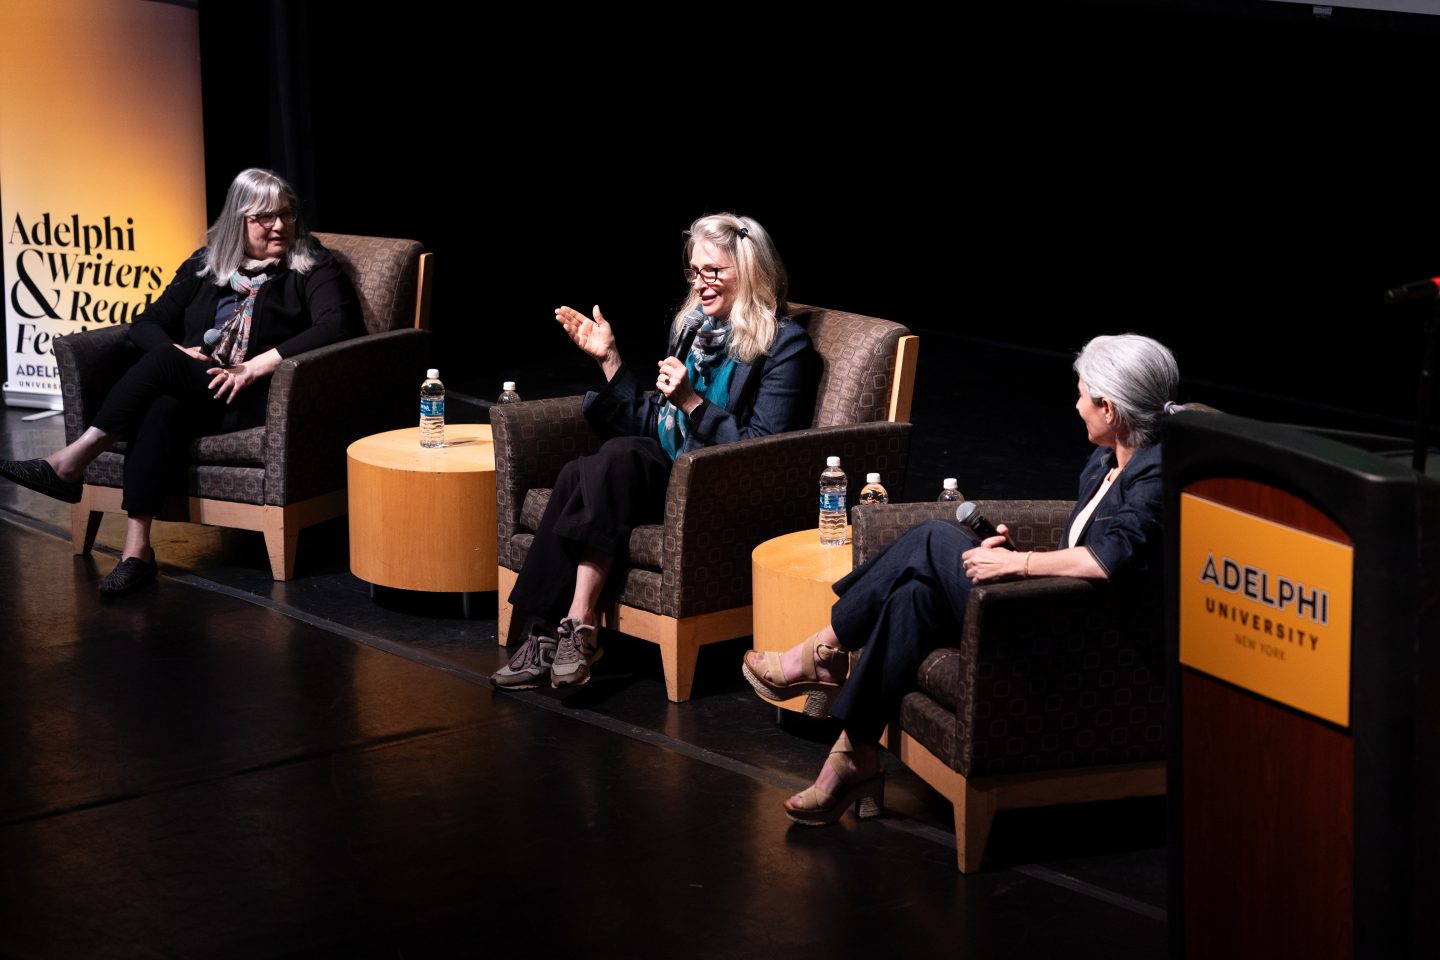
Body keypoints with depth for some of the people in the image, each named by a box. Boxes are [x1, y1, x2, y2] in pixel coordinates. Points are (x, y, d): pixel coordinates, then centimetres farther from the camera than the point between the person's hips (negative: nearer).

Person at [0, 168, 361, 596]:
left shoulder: (313, 268, 6)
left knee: (162, 363, -29)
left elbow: (335, 327, -13)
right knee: (164, 410, -34)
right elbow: (147, 323, 17)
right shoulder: (206, 264, 19)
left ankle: (69, 464, -26)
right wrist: (178, 353, -7)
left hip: (257, 399, -4)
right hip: (196, 395, 4)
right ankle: (136, 548, -41)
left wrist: (253, 367, -20)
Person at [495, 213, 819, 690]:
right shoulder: (689, 325, 17)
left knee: (619, 456, -31)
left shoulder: (784, 345, -4)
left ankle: (577, 628, -32)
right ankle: (551, 633, -28)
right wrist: (609, 359, 10)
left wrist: (692, 402, -20)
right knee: (577, 472, -24)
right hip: (668, 474, 7)